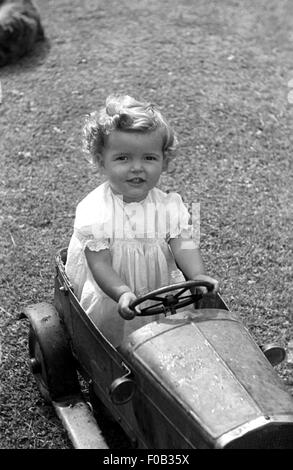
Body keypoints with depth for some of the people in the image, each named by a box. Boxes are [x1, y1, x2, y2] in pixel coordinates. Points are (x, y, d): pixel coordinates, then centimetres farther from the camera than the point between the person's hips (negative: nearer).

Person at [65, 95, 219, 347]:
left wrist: (198, 275, -35)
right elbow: (99, 263, -20)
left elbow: (184, 245, -15)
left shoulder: (169, 206, -8)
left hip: (160, 292, 2)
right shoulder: (93, 211, -17)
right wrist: (123, 293, -36)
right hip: (108, 296, -2)